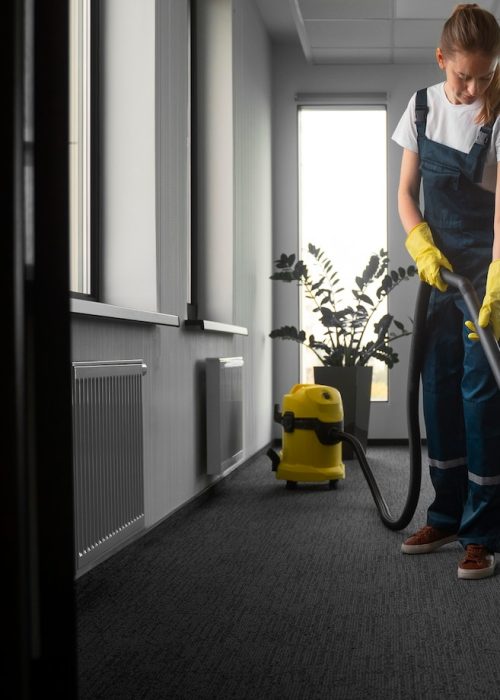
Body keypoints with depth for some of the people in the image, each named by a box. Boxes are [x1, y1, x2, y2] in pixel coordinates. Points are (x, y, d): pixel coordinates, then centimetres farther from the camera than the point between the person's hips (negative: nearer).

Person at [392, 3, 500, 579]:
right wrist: (421, 244, -11)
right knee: (438, 387, 8)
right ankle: (446, 516, 21)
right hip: (439, 266, 5)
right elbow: (406, 189, 7)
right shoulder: (423, 106, 2)